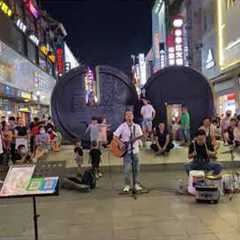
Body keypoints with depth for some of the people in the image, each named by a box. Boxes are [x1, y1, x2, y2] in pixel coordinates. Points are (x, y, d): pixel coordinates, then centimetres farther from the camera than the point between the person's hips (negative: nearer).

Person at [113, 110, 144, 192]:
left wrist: (136, 139, -17)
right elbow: (115, 136, -5)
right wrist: (121, 143, -16)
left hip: (135, 150, 3)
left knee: (136, 168, 7)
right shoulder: (122, 126, -3)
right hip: (126, 150, -3)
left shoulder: (137, 126, 7)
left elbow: (141, 136, 5)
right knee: (126, 169, -5)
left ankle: (137, 184, 17)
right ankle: (127, 185, 6)